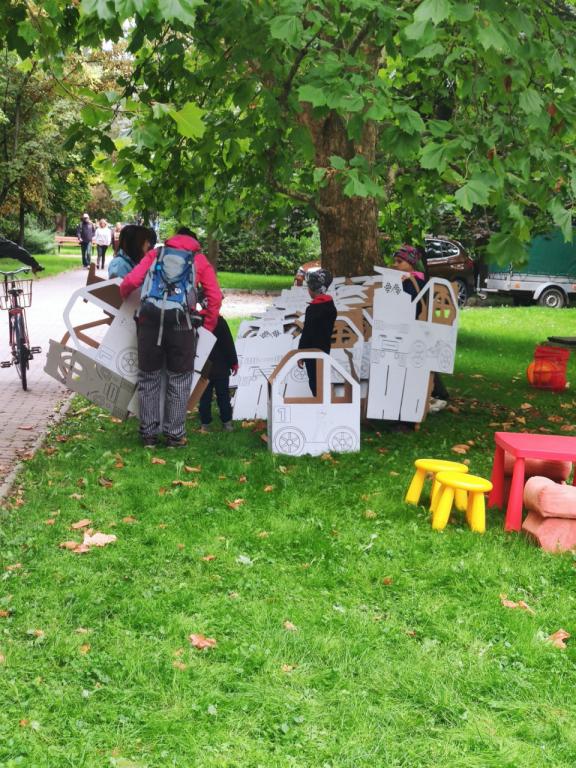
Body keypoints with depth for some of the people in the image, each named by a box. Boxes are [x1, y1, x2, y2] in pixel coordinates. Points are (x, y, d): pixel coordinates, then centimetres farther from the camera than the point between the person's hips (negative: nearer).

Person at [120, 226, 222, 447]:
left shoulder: (155, 253, 20)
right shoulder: (200, 260, 18)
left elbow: (131, 281, 6)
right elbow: (215, 297, 9)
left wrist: (121, 297, 27)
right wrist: (207, 329, 18)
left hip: (149, 318, 1)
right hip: (180, 321, -1)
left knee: (148, 378, 12)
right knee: (179, 380, 10)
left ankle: (149, 434, 17)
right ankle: (175, 435, 12)